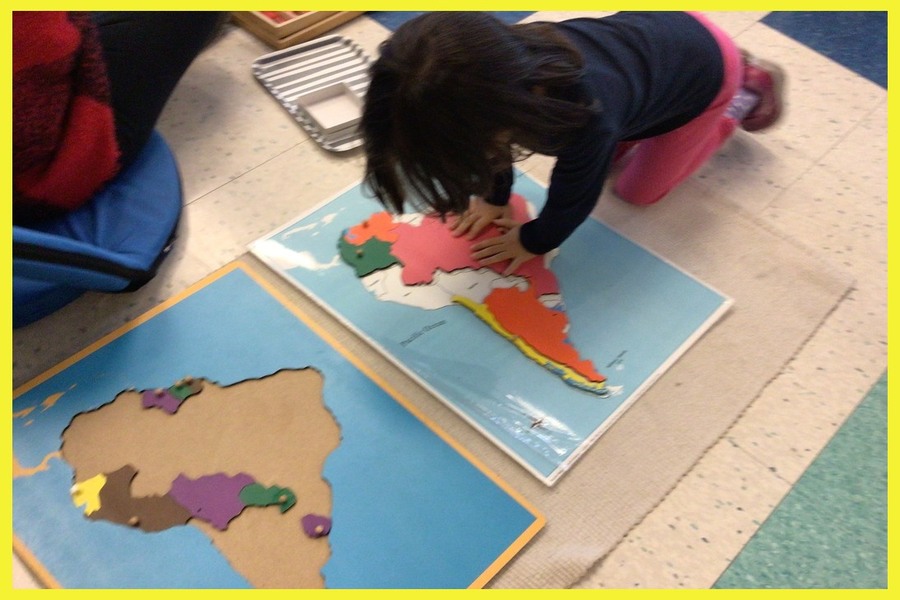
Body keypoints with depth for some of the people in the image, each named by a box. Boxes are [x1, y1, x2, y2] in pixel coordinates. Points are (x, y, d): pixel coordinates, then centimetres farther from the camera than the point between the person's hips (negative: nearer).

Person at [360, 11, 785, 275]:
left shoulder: (586, 115, -47)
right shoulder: (502, 64, -28)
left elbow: (573, 194, -25)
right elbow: (494, 140, -5)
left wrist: (535, 241, -11)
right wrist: (494, 198, 1)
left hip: (706, 64, -5)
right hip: (653, 32, 6)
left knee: (640, 191, 10)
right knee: (595, 154, 14)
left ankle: (743, 97, 21)